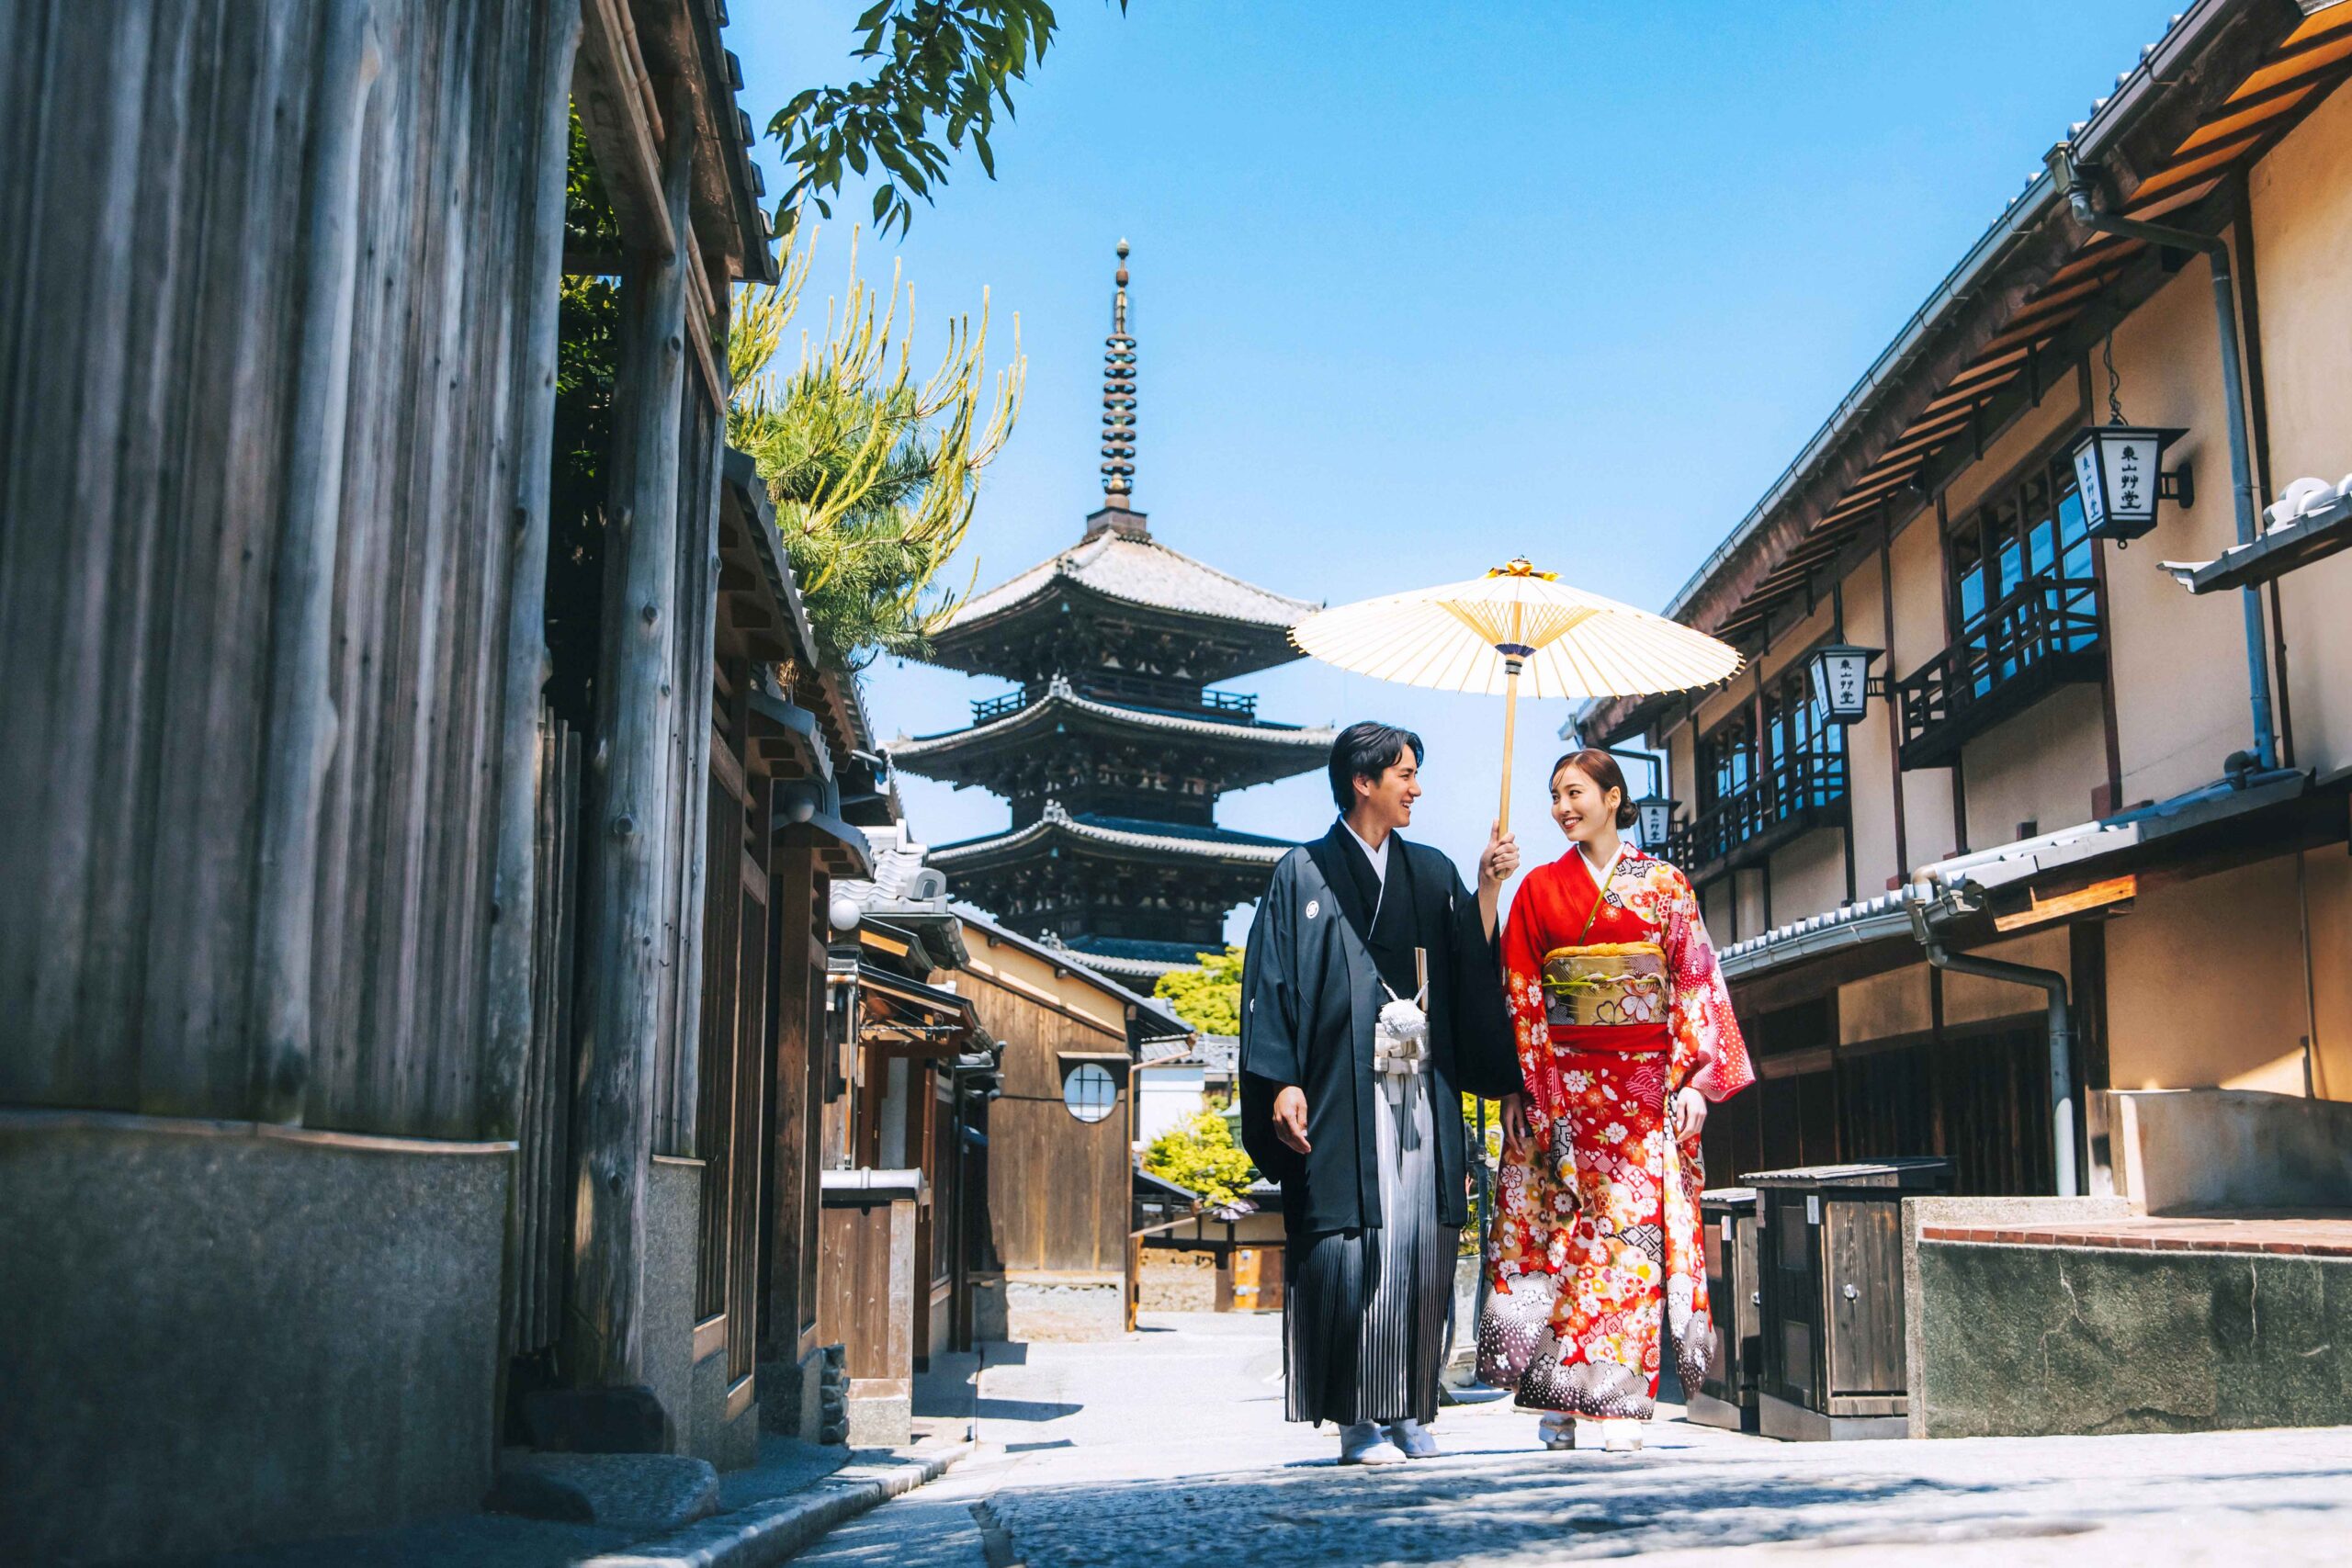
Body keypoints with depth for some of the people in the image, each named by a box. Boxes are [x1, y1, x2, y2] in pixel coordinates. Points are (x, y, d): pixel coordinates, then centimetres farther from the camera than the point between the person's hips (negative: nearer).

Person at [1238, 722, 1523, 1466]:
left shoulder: (1433, 873, 17)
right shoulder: (1304, 874, 4)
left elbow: (1471, 969, 7)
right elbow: (1272, 982, -1)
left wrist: (1488, 889, -3)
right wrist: (1282, 1083, -10)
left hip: (1424, 1089, 4)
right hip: (1345, 1091, -4)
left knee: (1422, 1243, 1)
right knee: (1353, 1244, -8)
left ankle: (1409, 1411, 10)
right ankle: (1358, 1417, -1)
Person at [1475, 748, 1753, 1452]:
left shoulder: (1665, 886, 7)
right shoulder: (1539, 888, 10)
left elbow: (1695, 983, 3)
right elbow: (1519, 995, 6)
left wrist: (1696, 1079, -6)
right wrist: (1518, 1088, -1)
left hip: (1646, 1080, -1)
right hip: (1563, 1084, 1)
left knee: (1635, 1226, -6)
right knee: (1559, 1228, -2)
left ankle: (1622, 1404, -4)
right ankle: (1558, 1403, 2)